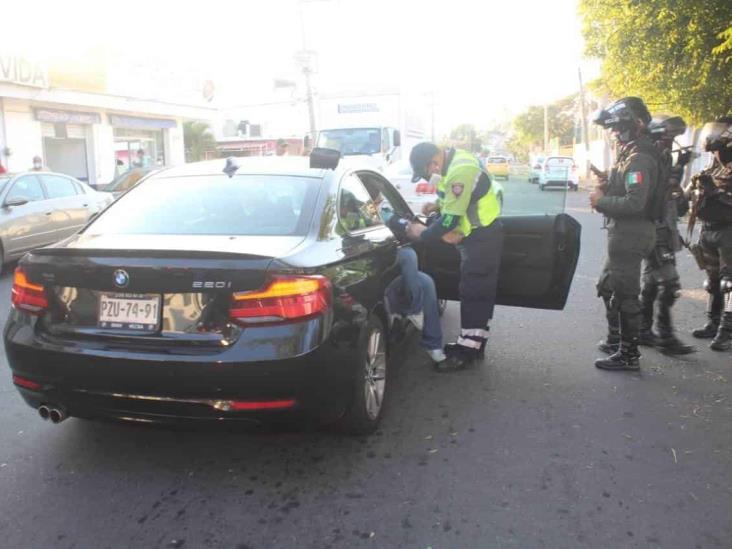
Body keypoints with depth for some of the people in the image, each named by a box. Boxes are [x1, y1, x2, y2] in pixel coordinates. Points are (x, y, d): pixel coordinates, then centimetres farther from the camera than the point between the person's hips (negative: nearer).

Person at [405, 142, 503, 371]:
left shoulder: (461, 172, -27)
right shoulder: (453, 161, 5)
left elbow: (450, 220, -25)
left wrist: (422, 234, -12)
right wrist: (439, 205, 4)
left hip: (483, 237, -10)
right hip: (476, 234, 10)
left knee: (474, 293, -4)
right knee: (476, 292, 15)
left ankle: (468, 350, 4)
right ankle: (471, 343, 25)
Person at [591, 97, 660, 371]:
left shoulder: (638, 159, -18)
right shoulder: (630, 155, 14)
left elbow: (635, 202, -27)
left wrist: (601, 201, -16)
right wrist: (606, 189, 0)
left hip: (630, 234, -11)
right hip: (624, 233, 11)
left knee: (624, 294, -4)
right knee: (608, 287, 22)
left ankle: (628, 355, 6)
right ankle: (616, 339, 37)